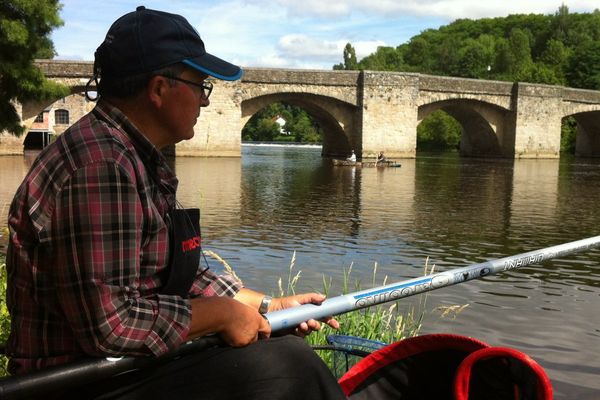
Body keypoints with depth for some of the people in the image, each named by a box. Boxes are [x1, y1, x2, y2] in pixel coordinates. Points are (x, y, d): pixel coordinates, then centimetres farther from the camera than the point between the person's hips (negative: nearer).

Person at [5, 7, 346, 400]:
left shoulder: (138, 159, 9)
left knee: (278, 344, 14)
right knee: (288, 364, -16)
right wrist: (221, 313, -15)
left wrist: (269, 306, 10)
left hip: (127, 366, 10)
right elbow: (108, 325, -28)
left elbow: (179, 275, 15)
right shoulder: (100, 166, -23)